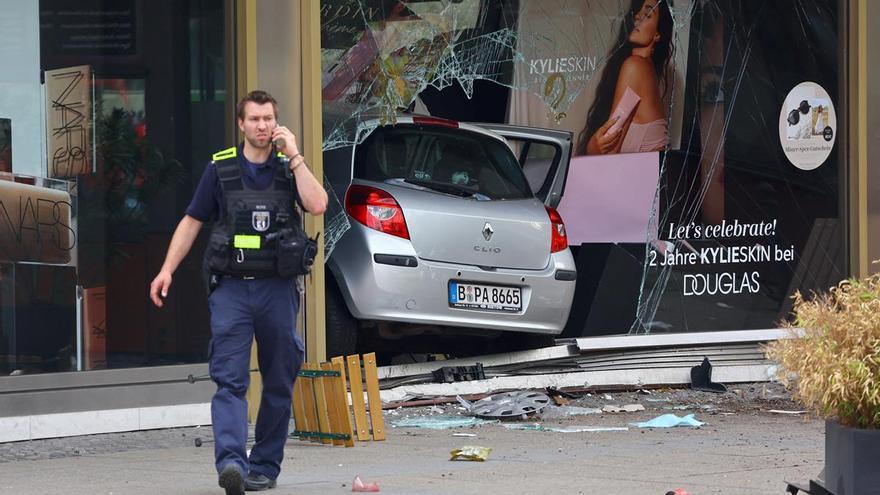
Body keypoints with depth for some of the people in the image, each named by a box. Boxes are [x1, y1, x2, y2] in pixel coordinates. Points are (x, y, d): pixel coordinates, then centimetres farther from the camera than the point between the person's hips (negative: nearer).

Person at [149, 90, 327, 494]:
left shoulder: (289, 166, 6)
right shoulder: (221, 168, 5)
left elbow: (317, 206, -12)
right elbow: (192, 221, 8)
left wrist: (294, 156, -10)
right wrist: (167, 270, 0)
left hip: (278, 289, 1)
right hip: (231, 288, -1)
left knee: (278, 382, 7)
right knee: (229, 380, -13)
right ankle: (231, 462, -24)